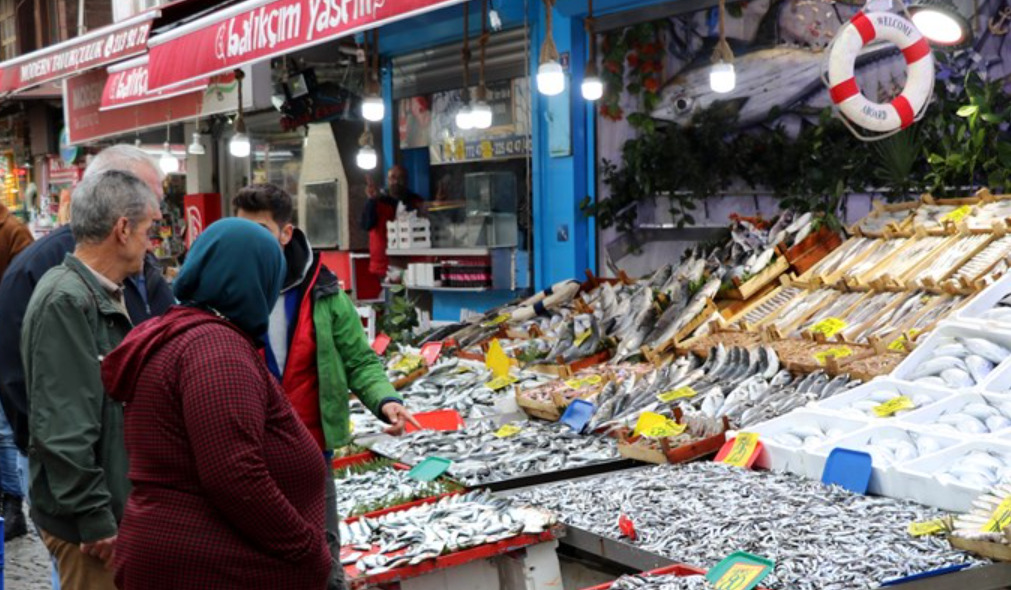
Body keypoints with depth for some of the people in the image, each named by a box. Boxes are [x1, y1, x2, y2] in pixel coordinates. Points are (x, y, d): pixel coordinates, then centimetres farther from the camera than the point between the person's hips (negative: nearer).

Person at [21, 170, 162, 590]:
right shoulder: (67, 302, -20)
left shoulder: (103, 297, 11)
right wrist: (95, 520, -21)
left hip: (116, 508, 9)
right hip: (88, 524, -9)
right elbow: (62, 430, -24)